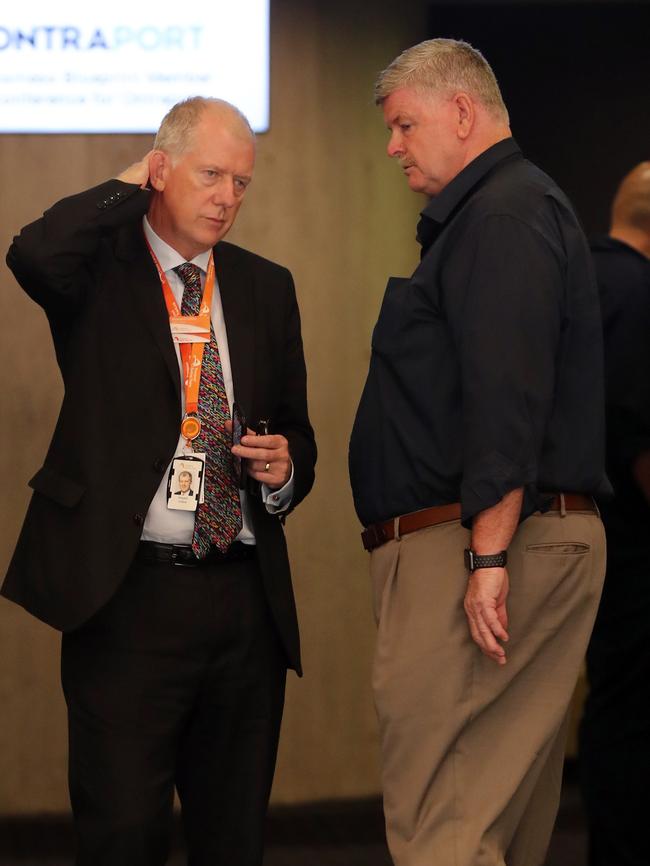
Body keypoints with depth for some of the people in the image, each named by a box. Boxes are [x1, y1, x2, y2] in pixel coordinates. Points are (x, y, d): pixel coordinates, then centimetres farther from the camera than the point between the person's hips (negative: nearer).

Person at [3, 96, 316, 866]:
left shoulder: (265, 287, 14)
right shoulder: (100, 268, -1)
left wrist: (284, 468, -2)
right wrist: (132, 187, -11)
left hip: (246, 599, 5)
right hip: (129, 594, -5)